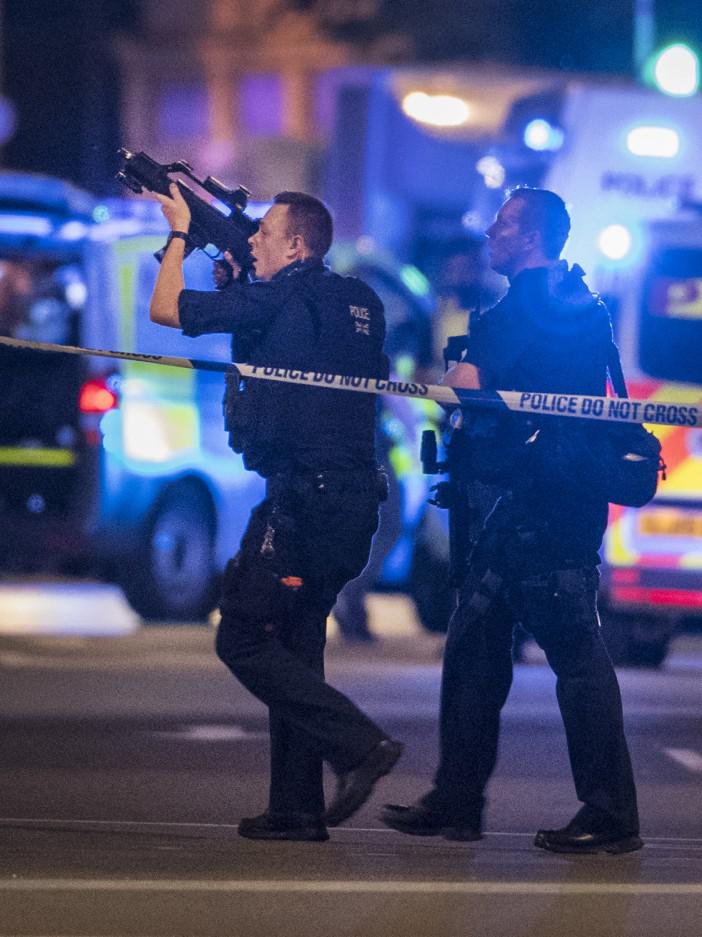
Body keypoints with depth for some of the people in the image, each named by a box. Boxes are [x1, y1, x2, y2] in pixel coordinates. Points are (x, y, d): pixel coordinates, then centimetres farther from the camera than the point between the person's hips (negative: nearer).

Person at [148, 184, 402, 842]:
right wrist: (234, 262, 28)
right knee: (293, 644, 13)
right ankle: (298, 807, 12)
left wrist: (179, 232, 11)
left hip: (302, 493, -9)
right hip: (355, 492, 9)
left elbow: (166, 307, -5)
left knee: (243, 639, -3)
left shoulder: (280, 297, -10)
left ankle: (359, 745, -13)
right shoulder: (358, 304, 14)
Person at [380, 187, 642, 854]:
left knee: (574, 649, -8)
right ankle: (457, 802, 14)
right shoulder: (578, 302, 19)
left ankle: (610, 817, -7)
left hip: (547, 499, -10)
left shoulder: (528, 300, -11)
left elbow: (466, 382, -16)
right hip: (532, 497, 10)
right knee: (475, 639, 12)